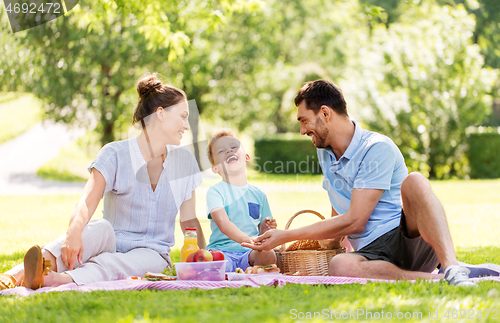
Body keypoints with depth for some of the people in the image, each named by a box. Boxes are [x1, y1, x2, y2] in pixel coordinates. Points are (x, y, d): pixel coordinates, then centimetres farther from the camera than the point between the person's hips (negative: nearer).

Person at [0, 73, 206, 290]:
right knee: (100, 228, -37)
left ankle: (63, 279, -66)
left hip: (151, 253, 1)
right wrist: (74, 232, -42)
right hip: (112, 244, -1)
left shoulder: (184, 161, 8)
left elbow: (189, 219, 14)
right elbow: (87, 203, -20)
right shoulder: (114, 155, -4)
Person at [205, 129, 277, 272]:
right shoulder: (215, 191, 1)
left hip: (249, 254, 3)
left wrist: (265, 228, -1)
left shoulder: (258, 195, 16)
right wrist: (248, 240, -31)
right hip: (222, 249, -3)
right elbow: (223, 223, -16)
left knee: (268, 255, -31)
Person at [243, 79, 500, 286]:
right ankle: (437, 279, -35)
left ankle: (451, 268, -46)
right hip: (373, 253, 4)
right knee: (339, 266, -35)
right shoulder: (324, 154, 20)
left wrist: (286, 236, -7)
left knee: (414, 181, -36)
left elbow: (354, 221, -12)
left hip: (410, 239, -4)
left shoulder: (377, 148, -6)